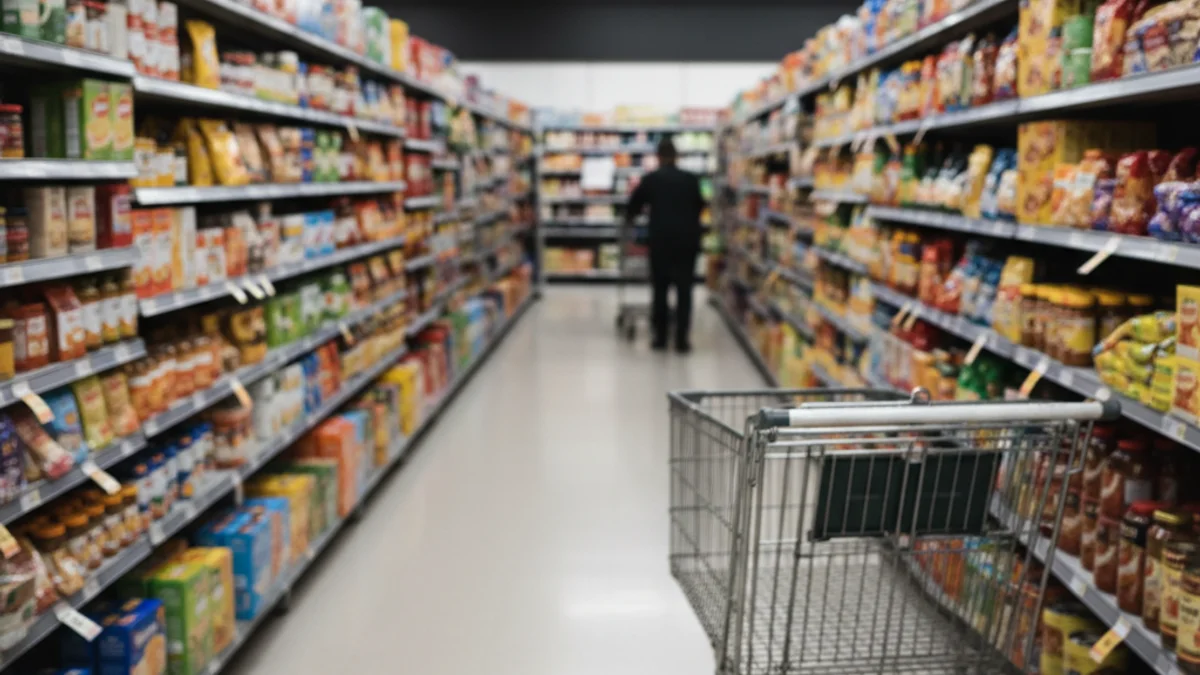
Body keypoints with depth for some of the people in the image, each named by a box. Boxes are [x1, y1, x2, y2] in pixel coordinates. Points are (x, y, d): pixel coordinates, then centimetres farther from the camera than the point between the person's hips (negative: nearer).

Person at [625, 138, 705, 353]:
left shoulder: (650, 179, 2)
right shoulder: (691, 179, 6)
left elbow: (634, 205, 11)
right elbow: (700, 206, 18)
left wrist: (629, 219, 32)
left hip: (661, 239, -1)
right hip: (688, 239, 1)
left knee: (660, 288, 10)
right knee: (684, 289, 3)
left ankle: (660, 337, 12)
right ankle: (682, 340, 0)